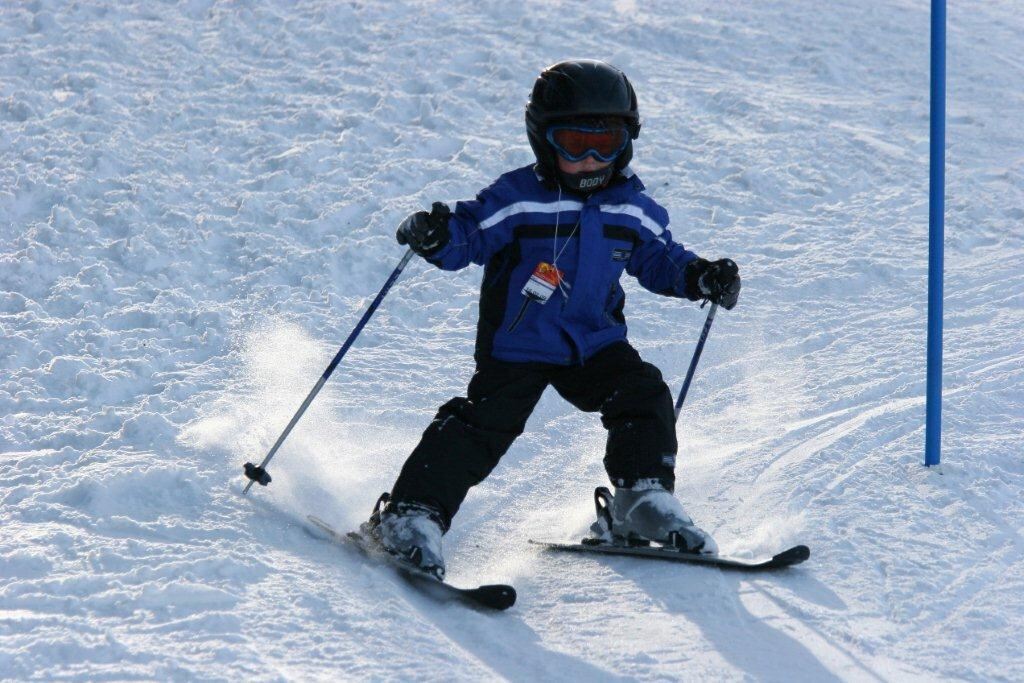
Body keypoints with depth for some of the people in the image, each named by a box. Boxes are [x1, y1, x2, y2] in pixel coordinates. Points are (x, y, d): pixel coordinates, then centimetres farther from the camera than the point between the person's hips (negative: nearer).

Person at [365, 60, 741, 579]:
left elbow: (659, 259, 18)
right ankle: (412, 515, -14)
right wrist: (434, 236, -34)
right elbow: (470, 235, -13)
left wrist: (699, 278, 2)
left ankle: (644, 503, 3)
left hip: (595, 343, 5)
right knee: (483, 423, -16)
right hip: (516, 345, -5)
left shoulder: (633, 209, 4)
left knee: (644, 395, -12)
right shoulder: (516, 199, -11)